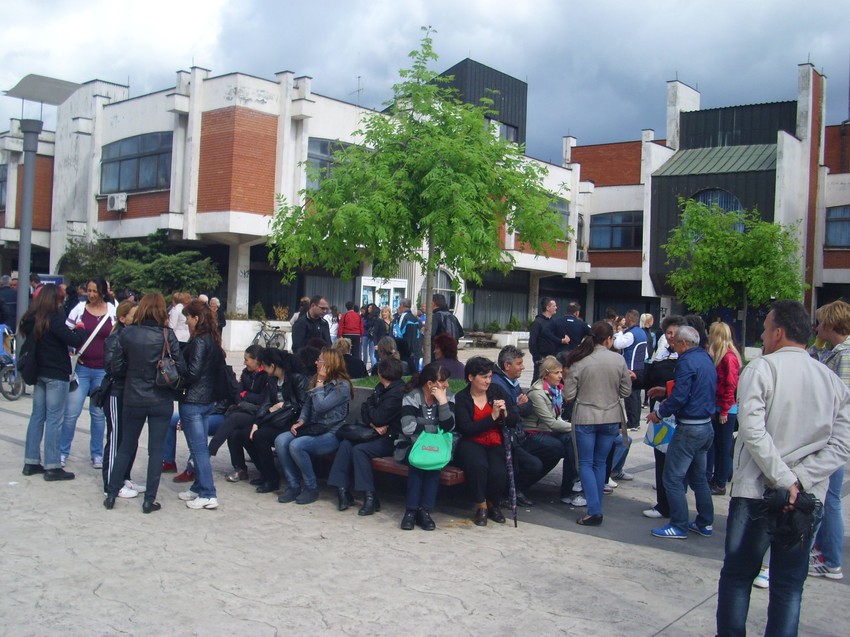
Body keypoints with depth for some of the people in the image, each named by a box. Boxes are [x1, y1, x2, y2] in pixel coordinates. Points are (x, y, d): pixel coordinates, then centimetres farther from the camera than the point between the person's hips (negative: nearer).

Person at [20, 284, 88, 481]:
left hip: (38, 372, 8)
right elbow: (74, 340, -19)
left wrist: (72, 330, 2)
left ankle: (31, 462, 18)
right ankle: (52, 467, -1)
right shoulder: (54, 319, -17)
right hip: (56, 374, -8)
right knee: (54, 419, -3)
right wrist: (81, 330, 0)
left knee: (37, 416, 13)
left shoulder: (31, 319, 6)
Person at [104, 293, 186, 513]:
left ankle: (111, 494, 22)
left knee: (126, 446, 18)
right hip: (162, 401, -2)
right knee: (156, 449, 7)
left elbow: (115, 369, -2)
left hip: (133, 400, 2)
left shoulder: (127, 333, -5)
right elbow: (180, 368, -10)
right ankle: (149, 500, 10)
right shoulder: (167, 335, -10)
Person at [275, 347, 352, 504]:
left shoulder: (342, 386, -10)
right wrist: (300, 421, 0)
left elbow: (320, 406, -18)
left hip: (331, 434, -8)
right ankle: (293, 486, -11)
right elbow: (307, 405, 17)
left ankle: (311, 488, -13)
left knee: (296, 445, -30)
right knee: (280, 441, -18)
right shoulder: (317, 380, 14)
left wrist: (320, 383, -8)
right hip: (314, 428, 8)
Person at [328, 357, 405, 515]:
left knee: (360, 449, -26)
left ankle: (370, 498, -22)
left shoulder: (397, 392, -17)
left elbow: (378, 418, -20)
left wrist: (369, 407, 2)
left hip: (391, 439, -9)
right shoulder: (380, 388, 13)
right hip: (377, 433, 9)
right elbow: (365, 410, 9)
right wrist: (374, 425, -11)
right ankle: (343, 491, -12)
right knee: (346, 444, -11)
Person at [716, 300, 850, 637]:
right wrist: (800, 481, -8)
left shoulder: (761, 369, -9)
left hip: (756, 492, -4)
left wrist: (785, 481, -16)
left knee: (737, 575, 10)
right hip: (808, 500, 4)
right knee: (789, 585, 12)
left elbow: (753, 432, -21)